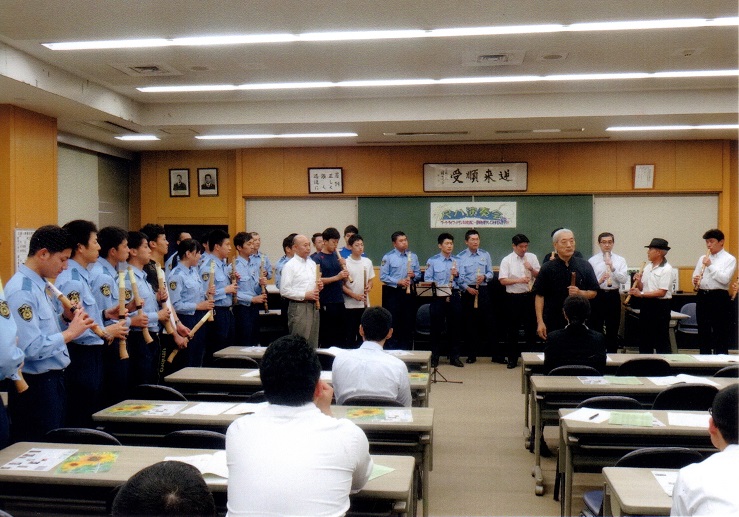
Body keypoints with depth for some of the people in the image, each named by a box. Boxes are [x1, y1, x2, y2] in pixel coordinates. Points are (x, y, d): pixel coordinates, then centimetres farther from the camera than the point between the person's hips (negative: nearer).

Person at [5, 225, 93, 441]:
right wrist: (70, 332, -17)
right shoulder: (21, 291, -20)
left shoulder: (41, 285, 10)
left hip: (54, 380, 10)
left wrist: (65, 317, 1)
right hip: (36, 385, -10)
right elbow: (31, 348, -27)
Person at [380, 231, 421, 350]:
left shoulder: (413, 256, 11)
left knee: (408, 323, 8)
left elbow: (419, 274, 14)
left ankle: (406, 351, 17)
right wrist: (398, 282, -16)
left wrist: (413, 275, -8)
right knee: (393, 323, -2)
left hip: (409, 292, 4)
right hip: (393, 293, -4)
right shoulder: (388, 257, -3)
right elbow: (383, 276, -8)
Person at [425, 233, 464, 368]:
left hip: (454, 296, 3)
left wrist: (457, 275, -8)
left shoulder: (456, 261, 13)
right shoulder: (432, 261, 2)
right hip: (438, 296, -3)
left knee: (454, 327, 7)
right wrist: (440, 287, -17)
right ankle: (434, 357, 10)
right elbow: (427, 279, -5)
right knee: (436, 327, 1)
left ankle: (454, 357, 16)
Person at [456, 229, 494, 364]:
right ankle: (471, 355, 11)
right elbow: (458, 277, -3)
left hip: (482, 290, 1)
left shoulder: (485, 255, 11)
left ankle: (494, 352, 6)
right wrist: (467, 288, -17)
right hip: (467, 291, -1)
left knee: (486, 322, 0)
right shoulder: (460, 257, 3)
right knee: (469, 323, 3)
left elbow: (490, 273, 10)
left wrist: (484, 277, -11)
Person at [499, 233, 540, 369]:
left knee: (531, 327, 8)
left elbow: (539, 276, 8)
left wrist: (532, 269, -10)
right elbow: (503, 280, -8)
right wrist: (519, 280, -19)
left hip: (529, 296, 2)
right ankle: (512, 358, 16)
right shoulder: (507, 260, -1)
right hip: (513, 297, -2)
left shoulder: (532, 257, 7)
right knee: (512, 328, 6)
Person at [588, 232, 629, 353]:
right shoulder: (592, 260, 1)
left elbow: (624, 279, -4)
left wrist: (613, 268, -15)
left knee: (613, 329, 10)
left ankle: (612, 355, 20)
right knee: (596, 328, 4)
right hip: (597, 296, -2)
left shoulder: (620, 260, 7)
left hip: (613, 296, 2)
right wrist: (599, 281, -23)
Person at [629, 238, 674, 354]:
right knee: (644, 338, 13)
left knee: (661, 340, -1)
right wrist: (638, 281, -5)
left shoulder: (666, 269, -11)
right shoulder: (647, 267, 11)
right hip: (646, 305, 8)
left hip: (660, 306, -8)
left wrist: (641, 294, -22)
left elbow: (662, 292, -18)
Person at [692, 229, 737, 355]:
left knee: (720, 334, -1)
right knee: (703, 333, 10)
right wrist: (695, 281, -8)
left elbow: (725, 279, -14)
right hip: (702, 296, 5)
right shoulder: (702, 258, 15)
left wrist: (710, 266, -14)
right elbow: (695, 275, 14)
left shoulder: (729, 259, -1)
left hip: (719, 297, -5)